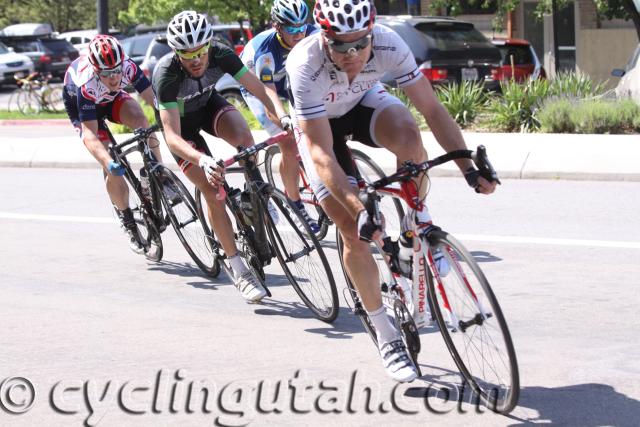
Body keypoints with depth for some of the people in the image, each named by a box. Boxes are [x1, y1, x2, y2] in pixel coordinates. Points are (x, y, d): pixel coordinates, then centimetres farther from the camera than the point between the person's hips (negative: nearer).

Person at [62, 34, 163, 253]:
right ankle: (128, 223, 3)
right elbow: (90, 134, -45)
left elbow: (152, 98, -31)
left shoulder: (128, 67, -34)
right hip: (80, 106, -3)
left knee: (140, 119, -30)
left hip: (112, 98, 3)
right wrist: (108, 162, -60)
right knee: (112, 169, -15)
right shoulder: (86, 84, -42)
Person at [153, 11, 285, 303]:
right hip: (179, 120, -3)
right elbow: (172, 136, -42)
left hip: (208, 104, 3)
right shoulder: (166, 75, -38)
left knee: (242, 134, -33)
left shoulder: (221, 55, -29)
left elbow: (258, 89, -27)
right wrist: (202, 160, -60)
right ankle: (239, 271, -6)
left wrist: (282, 118, -45)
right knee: (213, 191, -15)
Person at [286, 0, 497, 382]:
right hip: (319, 123, -2)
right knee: (355, 232, -11)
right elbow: (322, 154, -39)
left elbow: (432, 108, -24)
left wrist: (469, 167, -33)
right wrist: (360, 211, -49)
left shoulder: (388, 44, -32)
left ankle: (420, 220, -6)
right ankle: (386, 336, 5)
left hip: (364, 102, 2)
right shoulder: (306, 66, -39)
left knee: (407, 136, -35)